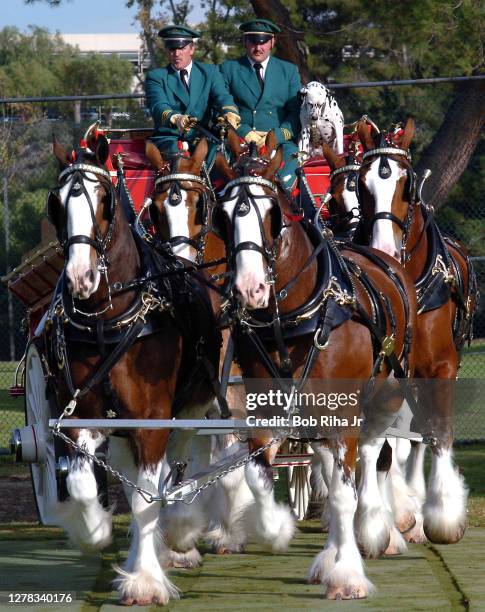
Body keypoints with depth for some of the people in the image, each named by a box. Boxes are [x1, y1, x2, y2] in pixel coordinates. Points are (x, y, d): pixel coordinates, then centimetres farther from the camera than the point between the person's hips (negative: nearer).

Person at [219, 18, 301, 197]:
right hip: (240, 140, 0)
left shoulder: (289, 71, 18)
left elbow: (296, 113, 9)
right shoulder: (229, 68, 15)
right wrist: (245, 132, -10)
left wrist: (277, 136, -9)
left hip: (278, 141, 1)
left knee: (291, 154, -32)